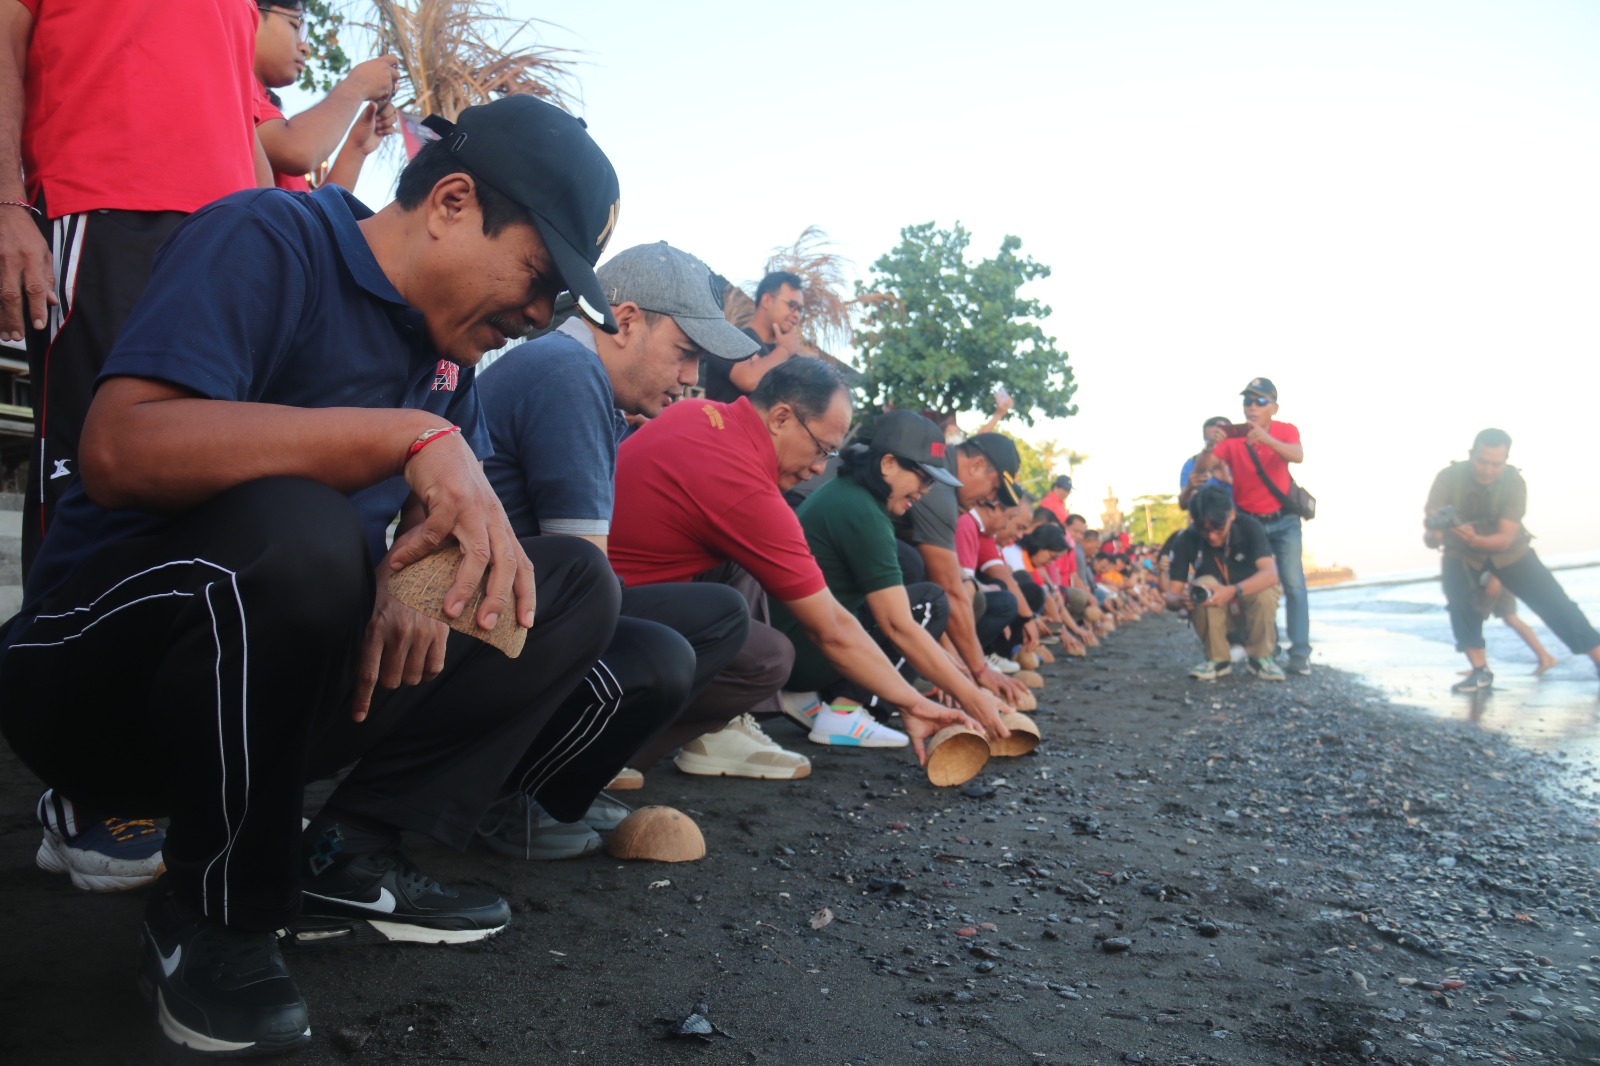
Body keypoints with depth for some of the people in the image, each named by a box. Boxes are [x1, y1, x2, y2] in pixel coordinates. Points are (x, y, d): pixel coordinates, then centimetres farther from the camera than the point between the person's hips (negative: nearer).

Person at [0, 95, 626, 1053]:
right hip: (95, 676, -7)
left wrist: (431, 562, -19)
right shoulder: (268, 240, -15)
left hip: (284, 680, 7)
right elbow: (120, 450, -30)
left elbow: (453, 499, 5)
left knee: (578, 581, -2)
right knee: (292, 530, -38)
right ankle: (215, 920, -14)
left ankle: (347, 861, -6)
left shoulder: (449, 342, 7)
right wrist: (411, 435, -35)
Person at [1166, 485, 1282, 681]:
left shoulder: (1249, 527, -23)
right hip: (1212, 613, 1)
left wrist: (1233, 591, -54)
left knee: (1265, 588, -33)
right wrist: (1180, 599, -48)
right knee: (1203, 584, -31)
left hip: (1252, 607, 0)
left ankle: (1261, 657, -10)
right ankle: (1217, 660, -14)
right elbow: (1171, 596, -23)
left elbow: (1271, 574, -37)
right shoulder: (1186, 541, -21)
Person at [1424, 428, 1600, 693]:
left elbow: (1505, 538, -30)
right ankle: (1480, 671, -15)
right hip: (1461, 554, -1)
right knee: (1459, 600, -26)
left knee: (1555, 604, -5)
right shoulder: (1449, 478, -26)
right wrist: (1433, 533, -59)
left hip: (1508, 552, 1)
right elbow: (1430, 522, -34)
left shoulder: (1514, 481, -25)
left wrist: (1475, 539, -52)